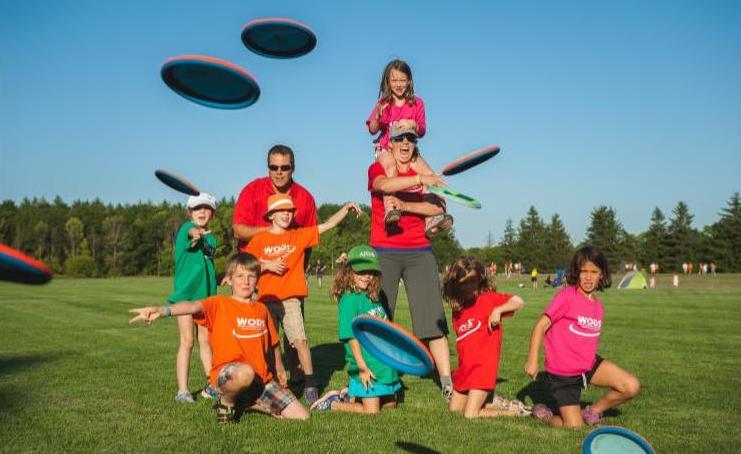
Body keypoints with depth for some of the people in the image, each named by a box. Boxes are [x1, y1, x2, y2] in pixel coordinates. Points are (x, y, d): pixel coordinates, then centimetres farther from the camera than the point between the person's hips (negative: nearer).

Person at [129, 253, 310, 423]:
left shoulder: (262, 309, 11)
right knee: (245, 372, -43)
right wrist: (163, 310, -47)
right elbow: (194, 306, -28)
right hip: (226, 374, -5)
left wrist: (280, 370, 37)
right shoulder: (220, 304, -5)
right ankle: (226, 403, -7)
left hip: (262, 378, 5)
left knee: (302, 416, -4)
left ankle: (250, 402, 16)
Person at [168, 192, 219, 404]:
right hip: (185, 293, -5)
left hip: (206, 294, 5)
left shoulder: (211, 239, 14)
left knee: (205, 340, 10)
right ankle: (182, 390, -1)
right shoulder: (186, 228, -3)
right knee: (187, 342, -6)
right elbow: (192, 231, -29)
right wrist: (196, 233, -51)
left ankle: (211, 386, 17)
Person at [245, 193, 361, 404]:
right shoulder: (259, 239, 4)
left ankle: (310, 385, -5)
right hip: (266, 300, 0)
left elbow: (328, 224, 7)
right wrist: (267, 266, -11)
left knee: (300, 341, -12)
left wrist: (346, 208, -1)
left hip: (290, 300, 0)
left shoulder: (300, 235, 8)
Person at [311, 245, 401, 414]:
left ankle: (351, 395, 29)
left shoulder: (372, 297, 7)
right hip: (367, 367, -8)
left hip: (383, 362, 8)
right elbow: (351, 336, -18)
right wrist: (362, 367, -19)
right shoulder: (349, 300, -16)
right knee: (371, 410, -5)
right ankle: (332, 403, 13)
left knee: (390, 404, 17)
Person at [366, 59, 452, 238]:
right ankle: (390, 209, -48)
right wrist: (377, 115, -23)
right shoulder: (383, 103, 5)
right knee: (391, 167, -37)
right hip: (386, 147, -2)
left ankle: (432, 220, -26)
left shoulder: (417, 103, 7)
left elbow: (422, 132, 7)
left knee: (429, 174, -20)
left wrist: (415, 126, -17)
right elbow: (372, 130, -2)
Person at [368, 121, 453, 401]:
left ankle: (448, 385, -3)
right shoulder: (378, 168, 6)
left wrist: (405, 204, -15)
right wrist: (420, 180, -30)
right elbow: (385, 185, -20)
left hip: (419, 252, 2)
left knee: (433, 317, -4)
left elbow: (437, 208, -4)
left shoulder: (424, 173, 13)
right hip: (384, 252, -2)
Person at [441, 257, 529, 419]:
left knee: (470, 415, -11)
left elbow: (519, 302, -19)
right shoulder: (457, 309, 8)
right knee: (454, 409, 13)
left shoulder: (488, 298, -9)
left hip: (483, 367, -8)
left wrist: (498, 309, -35)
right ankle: (495, 403, 25)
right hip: (465, 369, 8)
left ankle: (515, 410, 8)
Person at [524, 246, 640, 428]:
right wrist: (532, 360, -23)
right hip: (563, 373, -6)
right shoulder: (567, 296, -15)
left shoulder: (599, 306, 6)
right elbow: (541, 325, -18)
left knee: (632, 387, -10)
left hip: (589, 364, 6)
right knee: (575, 429, -8)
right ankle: (543, 415, 23)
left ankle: (593, 412, 14)